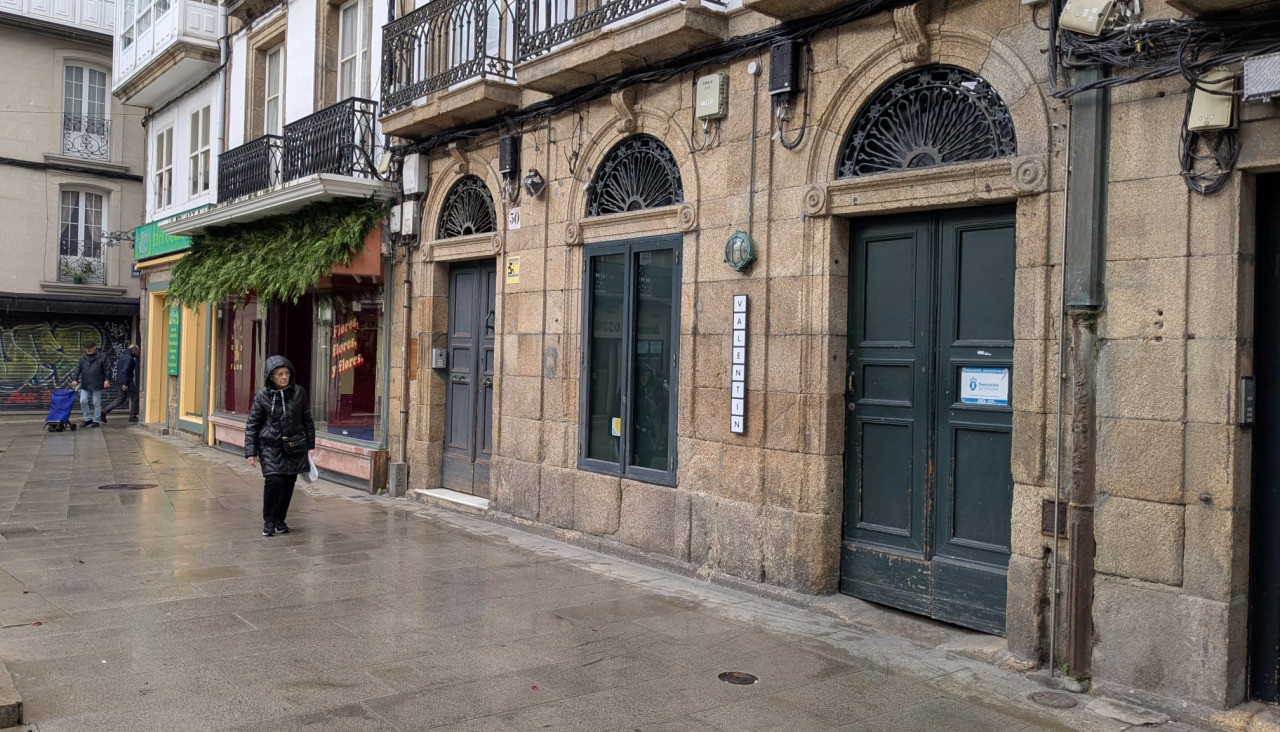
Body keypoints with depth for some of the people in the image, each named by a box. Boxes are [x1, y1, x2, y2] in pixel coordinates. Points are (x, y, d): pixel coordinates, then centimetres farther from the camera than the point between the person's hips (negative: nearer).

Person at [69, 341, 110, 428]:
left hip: (97, 384, -4)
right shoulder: (83, 358, 11)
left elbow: (107, 369, -3)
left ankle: (96, 421, 11)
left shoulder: (102, 356, -2)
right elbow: (78, 369, 9)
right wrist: (75, 379, -2)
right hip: (85, 385, 5)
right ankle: (87, 419, 16)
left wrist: (107, 379, -12)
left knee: (96, 403, 2)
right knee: (83, 401, 2)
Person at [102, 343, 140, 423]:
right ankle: (132, 416, 7)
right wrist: (125, 383, -24)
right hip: (127, 381, -9)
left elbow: (118, 368, 22)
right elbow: (125, 370, -23)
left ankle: (105, 411, 2)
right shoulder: (129, 358, -15)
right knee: (134, 397, 3)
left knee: (121, 398, 13)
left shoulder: (123, 356, 17)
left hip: (119, 381, 9)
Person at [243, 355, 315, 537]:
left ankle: (280, 520, 24)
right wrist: (251, 451, -4)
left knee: (289, 483, 6)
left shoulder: (299, 392, 1)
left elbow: (307, 420, 11)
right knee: (274, 480, -17)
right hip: (270, 447, -3)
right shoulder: (262, 395, -4)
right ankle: (268, 521, 1)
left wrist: (310, 444, 13)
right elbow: (252, 424, 0)